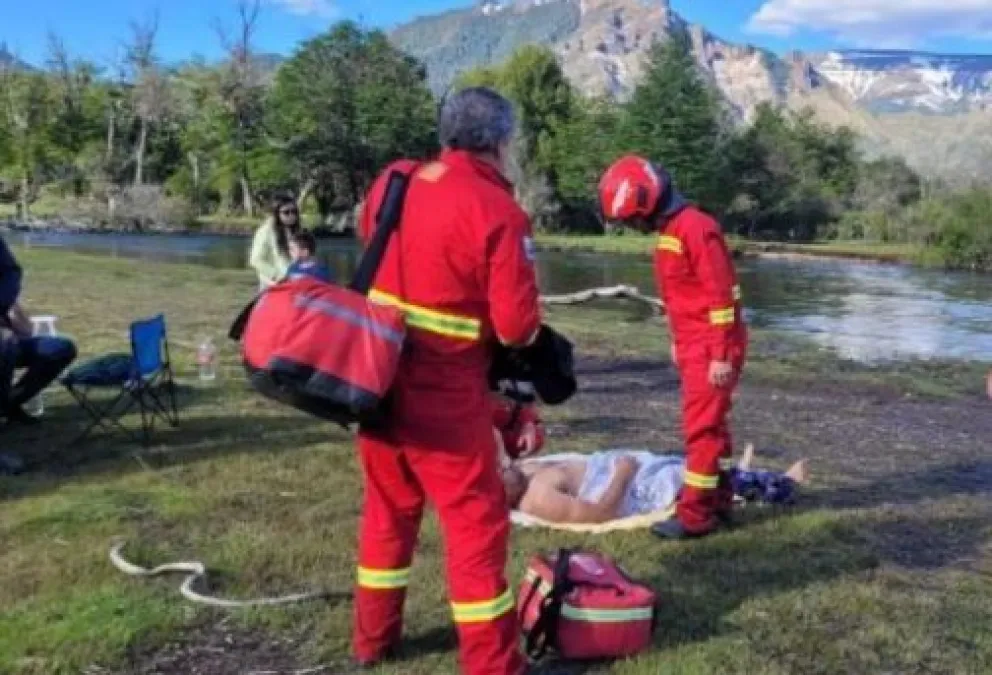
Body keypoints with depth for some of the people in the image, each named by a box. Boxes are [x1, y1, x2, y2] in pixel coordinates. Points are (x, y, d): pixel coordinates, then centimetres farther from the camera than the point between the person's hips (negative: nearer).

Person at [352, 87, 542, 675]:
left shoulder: (390, 182, 4)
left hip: (376, 380, 7)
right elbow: (517, 327, -16)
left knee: (388, 508, 22)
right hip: (444, 397, -7)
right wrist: (530, 327, 5)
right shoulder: (497, 212, -16)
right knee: (477, 523, 7)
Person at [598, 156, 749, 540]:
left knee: (701, 427, -5)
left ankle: (695, 515, 1)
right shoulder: (669, 230, 12)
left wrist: (721, 355, -21)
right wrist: (678, 342, 22)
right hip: (693, 346, 10)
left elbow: (722, 295, -21)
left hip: (712, 348, -10)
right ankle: (718, 500, 25)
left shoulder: (695, 228, -19)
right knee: (710, 423, 15)